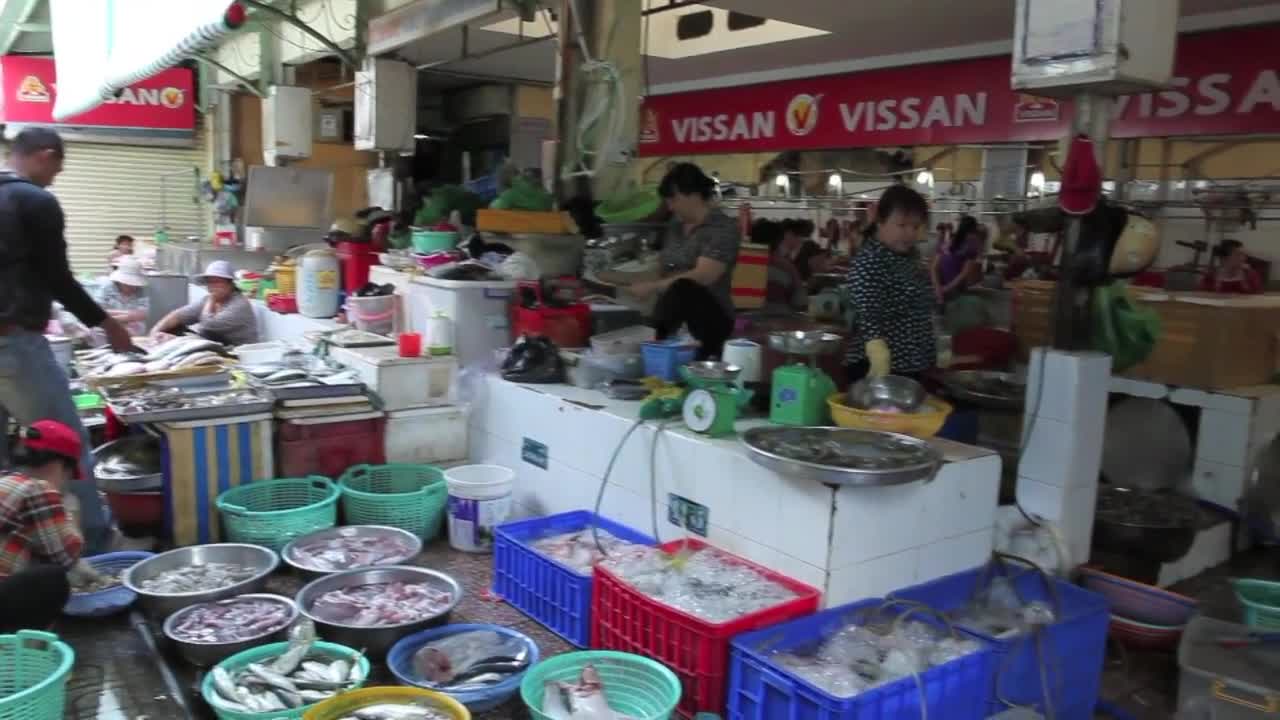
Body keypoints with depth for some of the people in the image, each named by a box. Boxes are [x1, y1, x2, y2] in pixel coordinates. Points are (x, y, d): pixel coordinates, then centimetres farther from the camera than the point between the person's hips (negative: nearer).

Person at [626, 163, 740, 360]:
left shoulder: (723, 228, -9)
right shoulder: (675, 226, 13)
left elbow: (702, 277, -21)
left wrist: (653, 287, -22)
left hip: (709, 320, -6)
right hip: (672, 322, 6)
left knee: (682, 289, -36)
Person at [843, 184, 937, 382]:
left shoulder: (910, 257, 10)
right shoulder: (868, 263, -17)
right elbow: (867, 316, -30)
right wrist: (880, 357, -46)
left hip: (914, 367, 9)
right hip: (879, 368, -9)